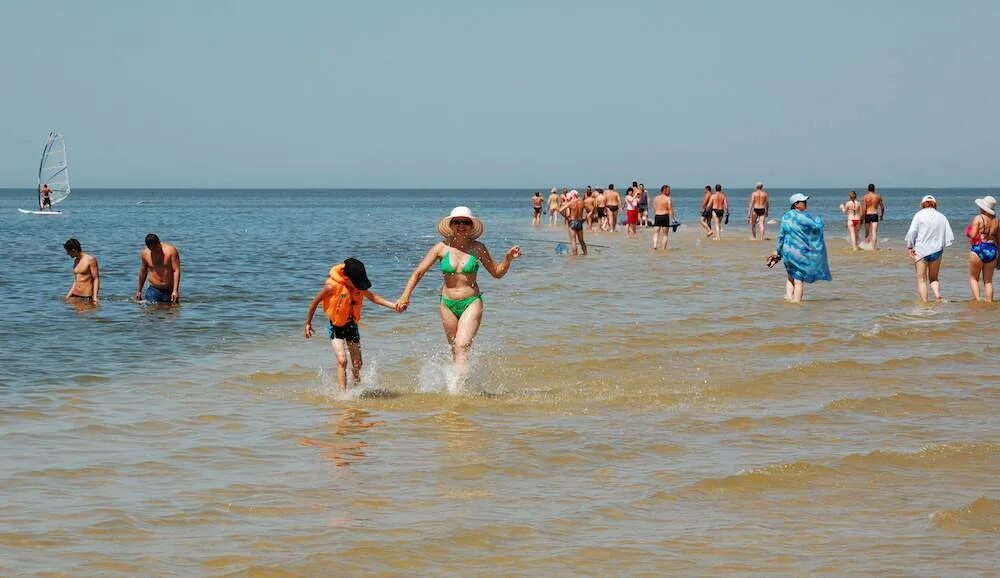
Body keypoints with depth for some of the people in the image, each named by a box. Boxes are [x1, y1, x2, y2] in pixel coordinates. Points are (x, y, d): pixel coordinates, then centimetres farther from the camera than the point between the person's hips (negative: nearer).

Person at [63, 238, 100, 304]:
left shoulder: (90, 259, -9)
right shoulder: (76, 261, 14)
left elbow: (96, 279, -10)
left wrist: (95, 297, -18)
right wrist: (68, 296, 17)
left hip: (87, 297, -7)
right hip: (75, 295, 7)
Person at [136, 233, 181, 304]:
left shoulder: (171, 250, -7)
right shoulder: (145, 253, 2)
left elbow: (176, 270, -10)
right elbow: (143, 272, 15)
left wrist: (175, 290, -18)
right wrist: (139, 290, 20)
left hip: (170, 290, -1)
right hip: (153, 291, 1)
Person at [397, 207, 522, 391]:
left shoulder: (477, 248, -3)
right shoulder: (442, 248, -3)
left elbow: (497, 272, 8)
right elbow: (418, 272, 0)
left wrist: (508, 259, -11)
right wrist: (405, 296, -9)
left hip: (472, 303, -2)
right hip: (448, 304, 2)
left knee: (462, 345, -20)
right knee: (455, 349, 12)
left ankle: (456, 386, -25)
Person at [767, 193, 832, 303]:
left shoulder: (786, 217, 3)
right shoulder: (804, 217, -15)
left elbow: (781, 236, 7)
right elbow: (817, 227, -7)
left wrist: (778, 250, 15)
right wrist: (819, 220, 15)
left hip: (787, 250, 5)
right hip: (801, 251, -5)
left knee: (791, 276, 22)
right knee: (799, 278, 3)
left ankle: (788, 297, 13)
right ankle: (797, 300, 1)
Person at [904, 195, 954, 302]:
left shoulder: (919, 215, -4)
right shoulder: (942, 217, 5)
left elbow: (911, 233, -11)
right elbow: (950, 238, 3)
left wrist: (910, 247, -1)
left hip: (921, 250, -3)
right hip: (936, 251, 3)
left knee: (921, 279, 5)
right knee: (933, 278, 16)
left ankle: (924, 301, -1)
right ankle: (937, 295, -9)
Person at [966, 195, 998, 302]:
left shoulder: (978, 218, -7)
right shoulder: (996, 221, 8)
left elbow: (972, 235, -15)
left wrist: (968, 232, 8)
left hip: (978, 249, -4)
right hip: (992, 250, 4)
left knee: (973, 278, 8)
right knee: (988, 281, 11)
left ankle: (977, 299, -7)